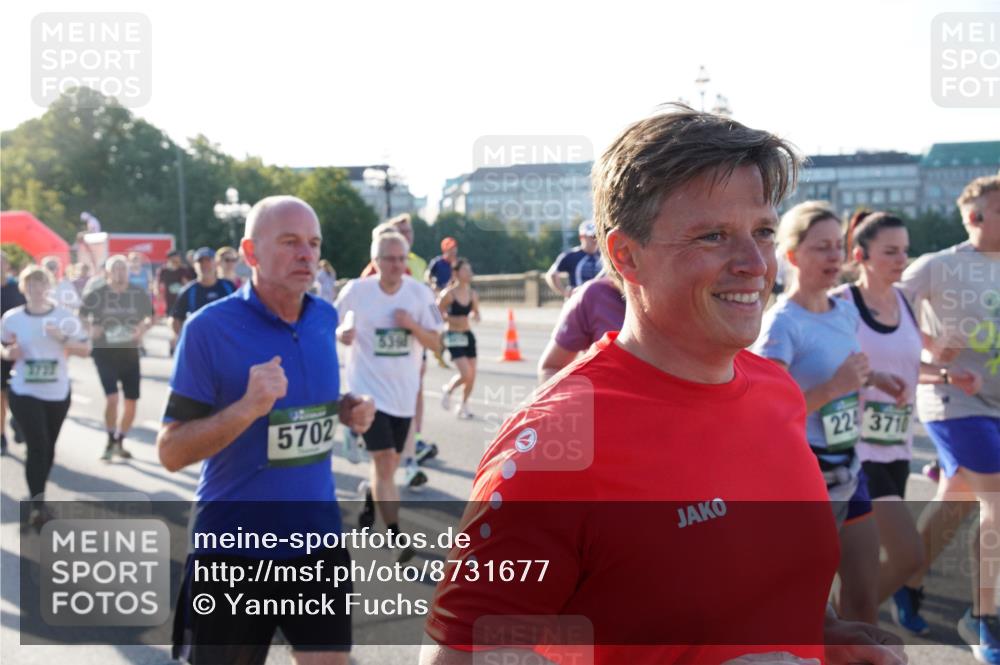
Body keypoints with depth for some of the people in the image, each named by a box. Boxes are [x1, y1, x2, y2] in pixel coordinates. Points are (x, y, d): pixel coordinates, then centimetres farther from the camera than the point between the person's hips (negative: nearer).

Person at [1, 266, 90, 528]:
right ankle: (37, 505, -12)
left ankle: (37, 498, 32)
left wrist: (63, 339, -18)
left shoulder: (65, 316, -3)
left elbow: (86, 349, -1)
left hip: (58, 393, 2)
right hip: (24, 393, -2)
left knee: (48, 448, 13)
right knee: (37, 446, -14)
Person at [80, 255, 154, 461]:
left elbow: (149, 317, 11)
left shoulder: (139, 294, -2)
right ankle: (110, 442, 4)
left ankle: (120, 442, 25)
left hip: (130, 352, 3)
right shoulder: (97, 295, -7)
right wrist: (91, 327, -12)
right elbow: (81, 315, 7)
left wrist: (143, 327, -9)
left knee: (131, 401, 5)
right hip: (105, 352, -3)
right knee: (112, 397, -15)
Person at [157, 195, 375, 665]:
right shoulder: (209, 328, -15)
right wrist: (248, 407, -28)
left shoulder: (325, 318, 2)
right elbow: (170, 452, -14)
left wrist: (346, 409, -2)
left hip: (318, 537, 5)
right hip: (234, 546, -4)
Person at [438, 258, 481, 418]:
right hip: (453, 336, -6)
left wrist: (475, 316, -6)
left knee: (472, 375, 6)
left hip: (468, 335, 6)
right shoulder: (449, 294, -14)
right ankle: (448, 390, 16)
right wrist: (452, 319, -17)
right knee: (466, 374, -15)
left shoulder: (473, 294, 2)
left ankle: (463, 406, 24)